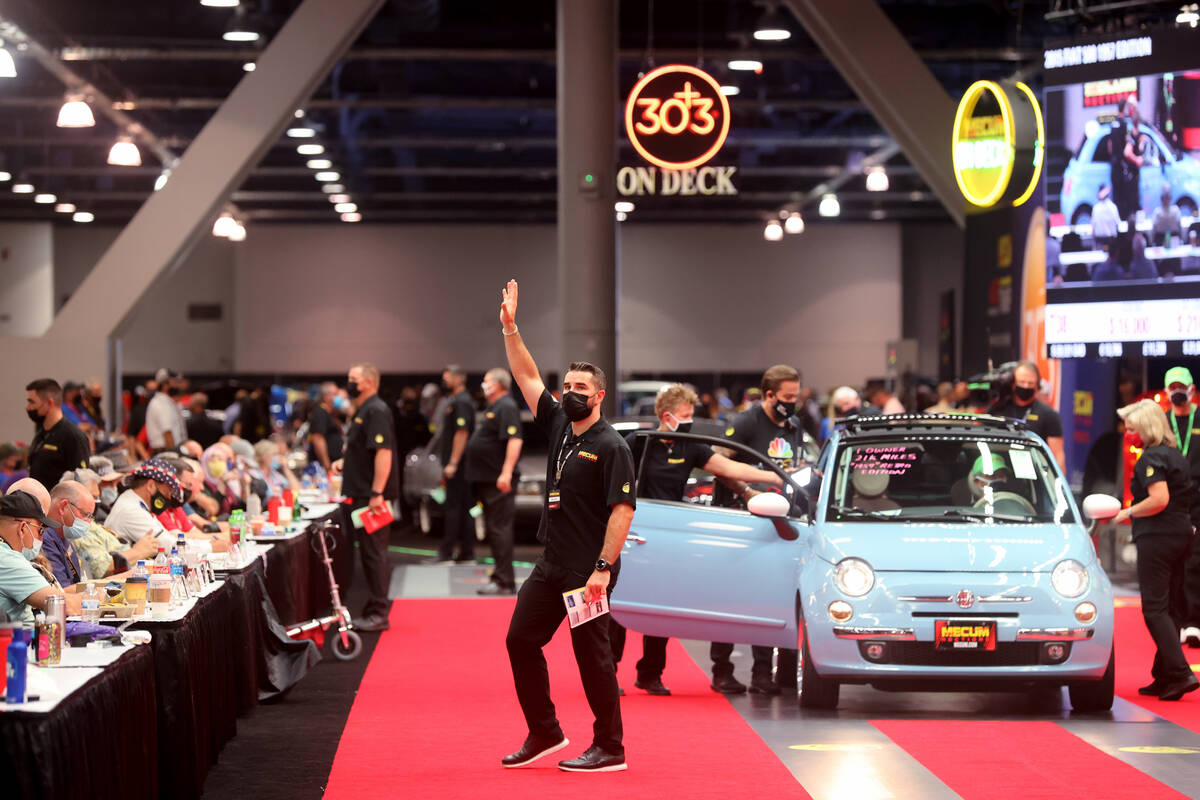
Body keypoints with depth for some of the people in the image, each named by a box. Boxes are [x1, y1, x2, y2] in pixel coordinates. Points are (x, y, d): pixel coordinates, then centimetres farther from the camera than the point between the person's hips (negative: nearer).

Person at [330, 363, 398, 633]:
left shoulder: (376, 411, -14)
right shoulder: (363, 411, 18)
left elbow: (383, 453, -23)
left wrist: (376, 493, -28)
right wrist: (344, 462, 14)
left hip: (372, 497, -10)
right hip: (361, 495, 10)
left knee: (373, 553, -7)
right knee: (371, 553, 13)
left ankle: (378, 614, -3)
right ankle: (377, 609, 19)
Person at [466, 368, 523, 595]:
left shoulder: (506, 408, -13)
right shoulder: (493, 408, 20)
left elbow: (515, 440, -24)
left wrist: (506, 473, -30)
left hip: (499, 482, -11)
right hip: (488, 482, 11)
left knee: (499, 529, -10)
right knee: (494, 530, 14)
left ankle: (504, 581, -9)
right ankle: (500, 577, 20)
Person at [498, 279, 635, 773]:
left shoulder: (611, 447, -11)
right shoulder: (558, 426, 10)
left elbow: (622, 510, -17)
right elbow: (527, 378, 13)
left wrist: (603, 568, -23)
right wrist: (509, 328, 5)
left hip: (588, 570, -8)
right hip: (551, 566, 8)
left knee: (592, 655, -3)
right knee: (521, 641, 10)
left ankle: (609, 749, 7)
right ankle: (545, 734, 21)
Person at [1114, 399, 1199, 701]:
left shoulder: (1151, 458, -13)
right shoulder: (1176, 455, 14)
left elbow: (1159, 499, -24)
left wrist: (1129, 513, -10)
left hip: (1157, 538, -9)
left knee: (1155, 610, -7)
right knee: (1166, 608, 12)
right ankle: (1163, 677, 15)